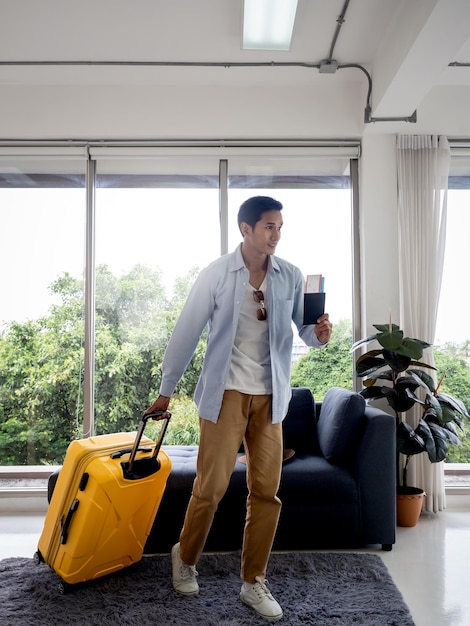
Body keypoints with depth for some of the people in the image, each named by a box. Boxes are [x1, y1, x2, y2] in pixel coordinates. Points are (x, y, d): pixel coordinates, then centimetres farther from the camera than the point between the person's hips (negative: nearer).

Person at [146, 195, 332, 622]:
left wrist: (319, 334, -21)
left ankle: (253, 582, 24)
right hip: (226, 392, -3)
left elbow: (306, 329, 4)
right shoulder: (216, 274, -6)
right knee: (211, 486, 1)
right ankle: (185, 557, 31)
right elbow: (187, 332, -2)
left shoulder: (291, 277, 2)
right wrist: (166, 390, 2)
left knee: (267, 490, 6)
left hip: (270, 396, 3)